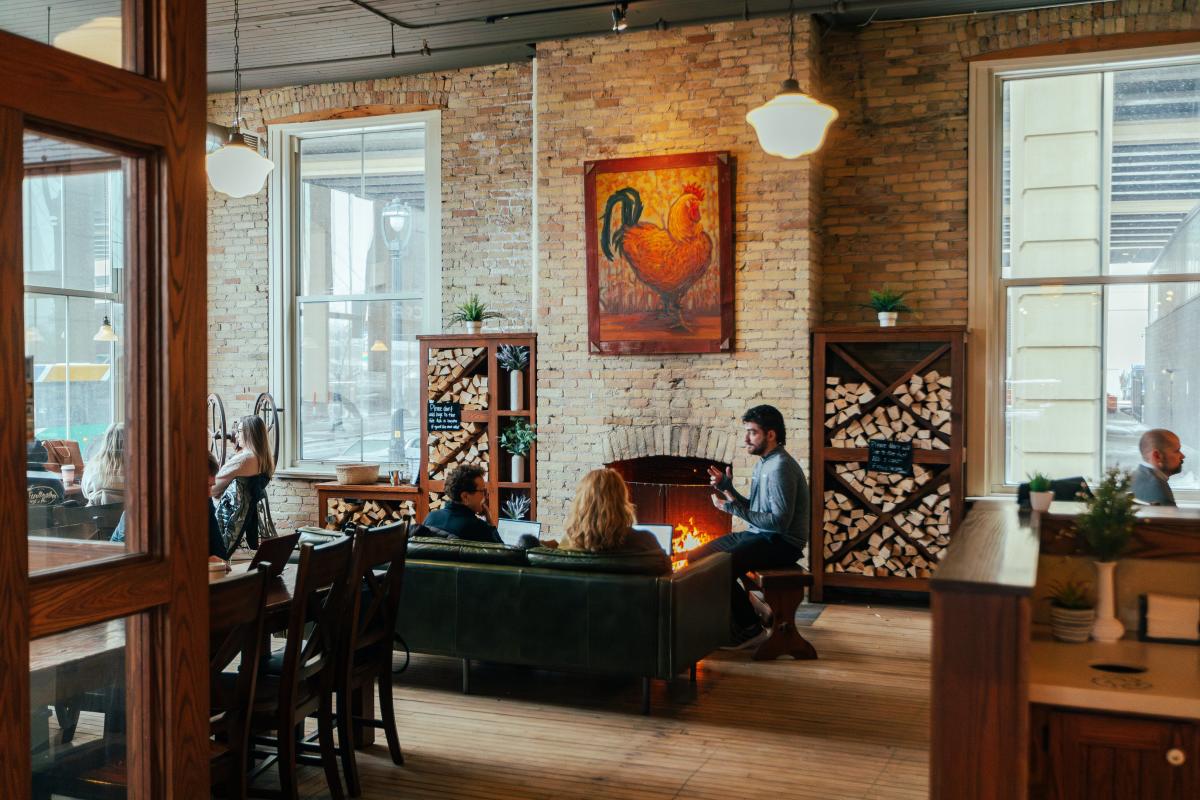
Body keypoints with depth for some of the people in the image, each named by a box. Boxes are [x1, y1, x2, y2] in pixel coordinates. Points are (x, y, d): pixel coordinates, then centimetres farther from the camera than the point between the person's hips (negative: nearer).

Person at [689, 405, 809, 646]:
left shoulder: (781, 467, -19)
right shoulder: (763, 463, 13)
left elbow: (779, 522, -25)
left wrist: (733, 508, -21)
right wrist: (727, 488, 3)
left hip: (782, 544, -10)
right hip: (758, 535, 10)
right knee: (698, 557, 4)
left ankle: (749, 625, -7)